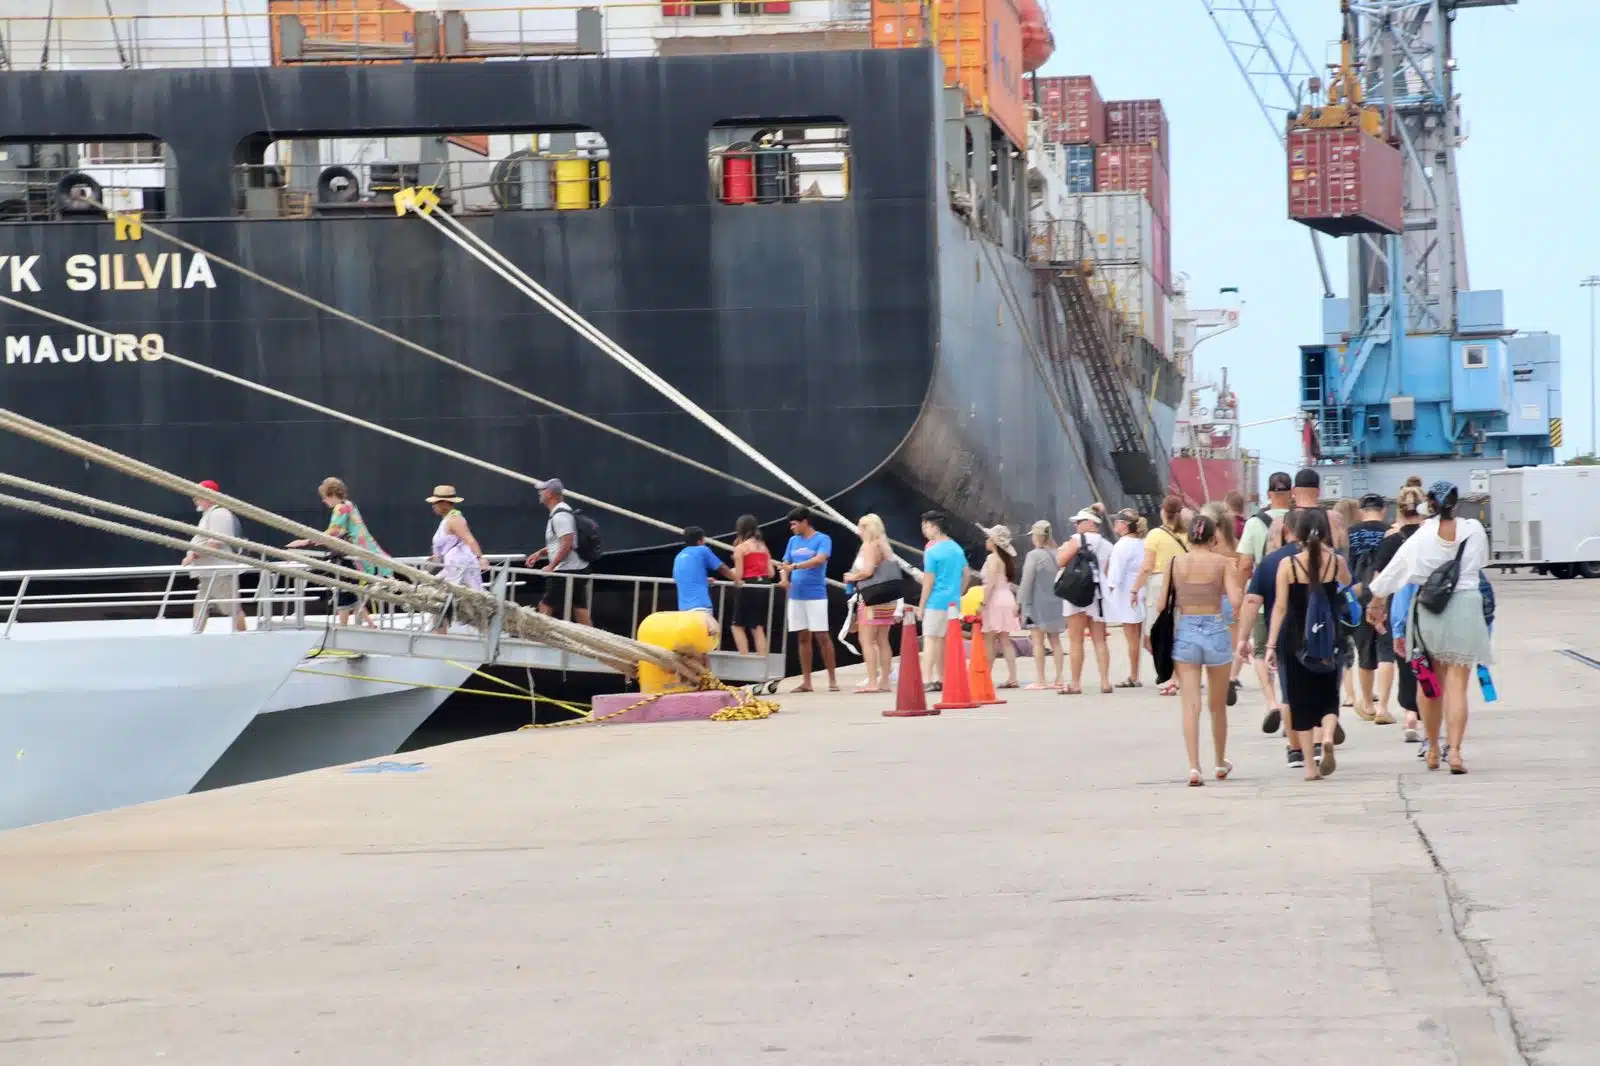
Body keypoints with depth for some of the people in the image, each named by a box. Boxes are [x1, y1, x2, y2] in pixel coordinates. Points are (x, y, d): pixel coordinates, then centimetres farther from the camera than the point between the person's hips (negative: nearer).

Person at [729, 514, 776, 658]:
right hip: (764, 587, 6)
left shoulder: (740, 548, -5)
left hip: (748, 588, -6)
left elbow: (738, 575, -10)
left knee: (738, 626, 6)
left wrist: (732, 573, 11)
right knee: (758, 627, 12)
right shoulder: (763, 547, 14)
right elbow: (771, 573, 9)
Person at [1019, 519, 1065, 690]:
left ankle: (1039, 680, -3)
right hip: (1056, 603, 6)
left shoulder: (1034, 555, -12)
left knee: (1038, 641, -1)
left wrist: (1025, 604, -6)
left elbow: (1027, 583, -12)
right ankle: (1059, 679, 11)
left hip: (1039, 604, -6)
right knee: (1055, 640, 12)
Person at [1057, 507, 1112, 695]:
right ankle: (1105, 682, 3)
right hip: (1100, 593, 6)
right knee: (1099, 640, 8)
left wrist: (1063, 549, 8)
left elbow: (1060, 561, -9)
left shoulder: (1078, 539, -7)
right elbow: (1109, 572, 16)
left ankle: (1075, 684, -1)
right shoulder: (1107, 545, 12)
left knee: (1075, 640, -1)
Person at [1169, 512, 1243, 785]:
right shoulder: (1223, 562, -4)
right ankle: (1220, 764, 33)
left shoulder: (1175, 563, 1)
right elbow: (1235, 601, -14)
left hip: (1184, 632, 0)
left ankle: (1194, 767, -15)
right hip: (1216, 631, 0)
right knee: (1218, 705, 17)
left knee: (1191, 705, -2)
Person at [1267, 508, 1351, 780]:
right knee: (1328, 698, 14)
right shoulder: (1336, 561, -4)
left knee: (1300, 702, 8)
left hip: (1295, 640, -1)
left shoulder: (1288, 565, -7)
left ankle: (1310, 765, 5)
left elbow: (1280, 607, -7)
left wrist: (1271, 645, -4)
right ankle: (1328, 739, -16)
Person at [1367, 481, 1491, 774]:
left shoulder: (1422, 536, -5)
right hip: (1465, 606, 0)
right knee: (1457, 686, -3)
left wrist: (1377, 601, 17)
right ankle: (1455, 750, -15)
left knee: (1431, 684, 15)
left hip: (1429, 610, 1)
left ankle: (1433, 749, 24)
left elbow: (1393, 571, 2)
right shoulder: (1474, 530, -2)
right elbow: (1482, 561, 16)